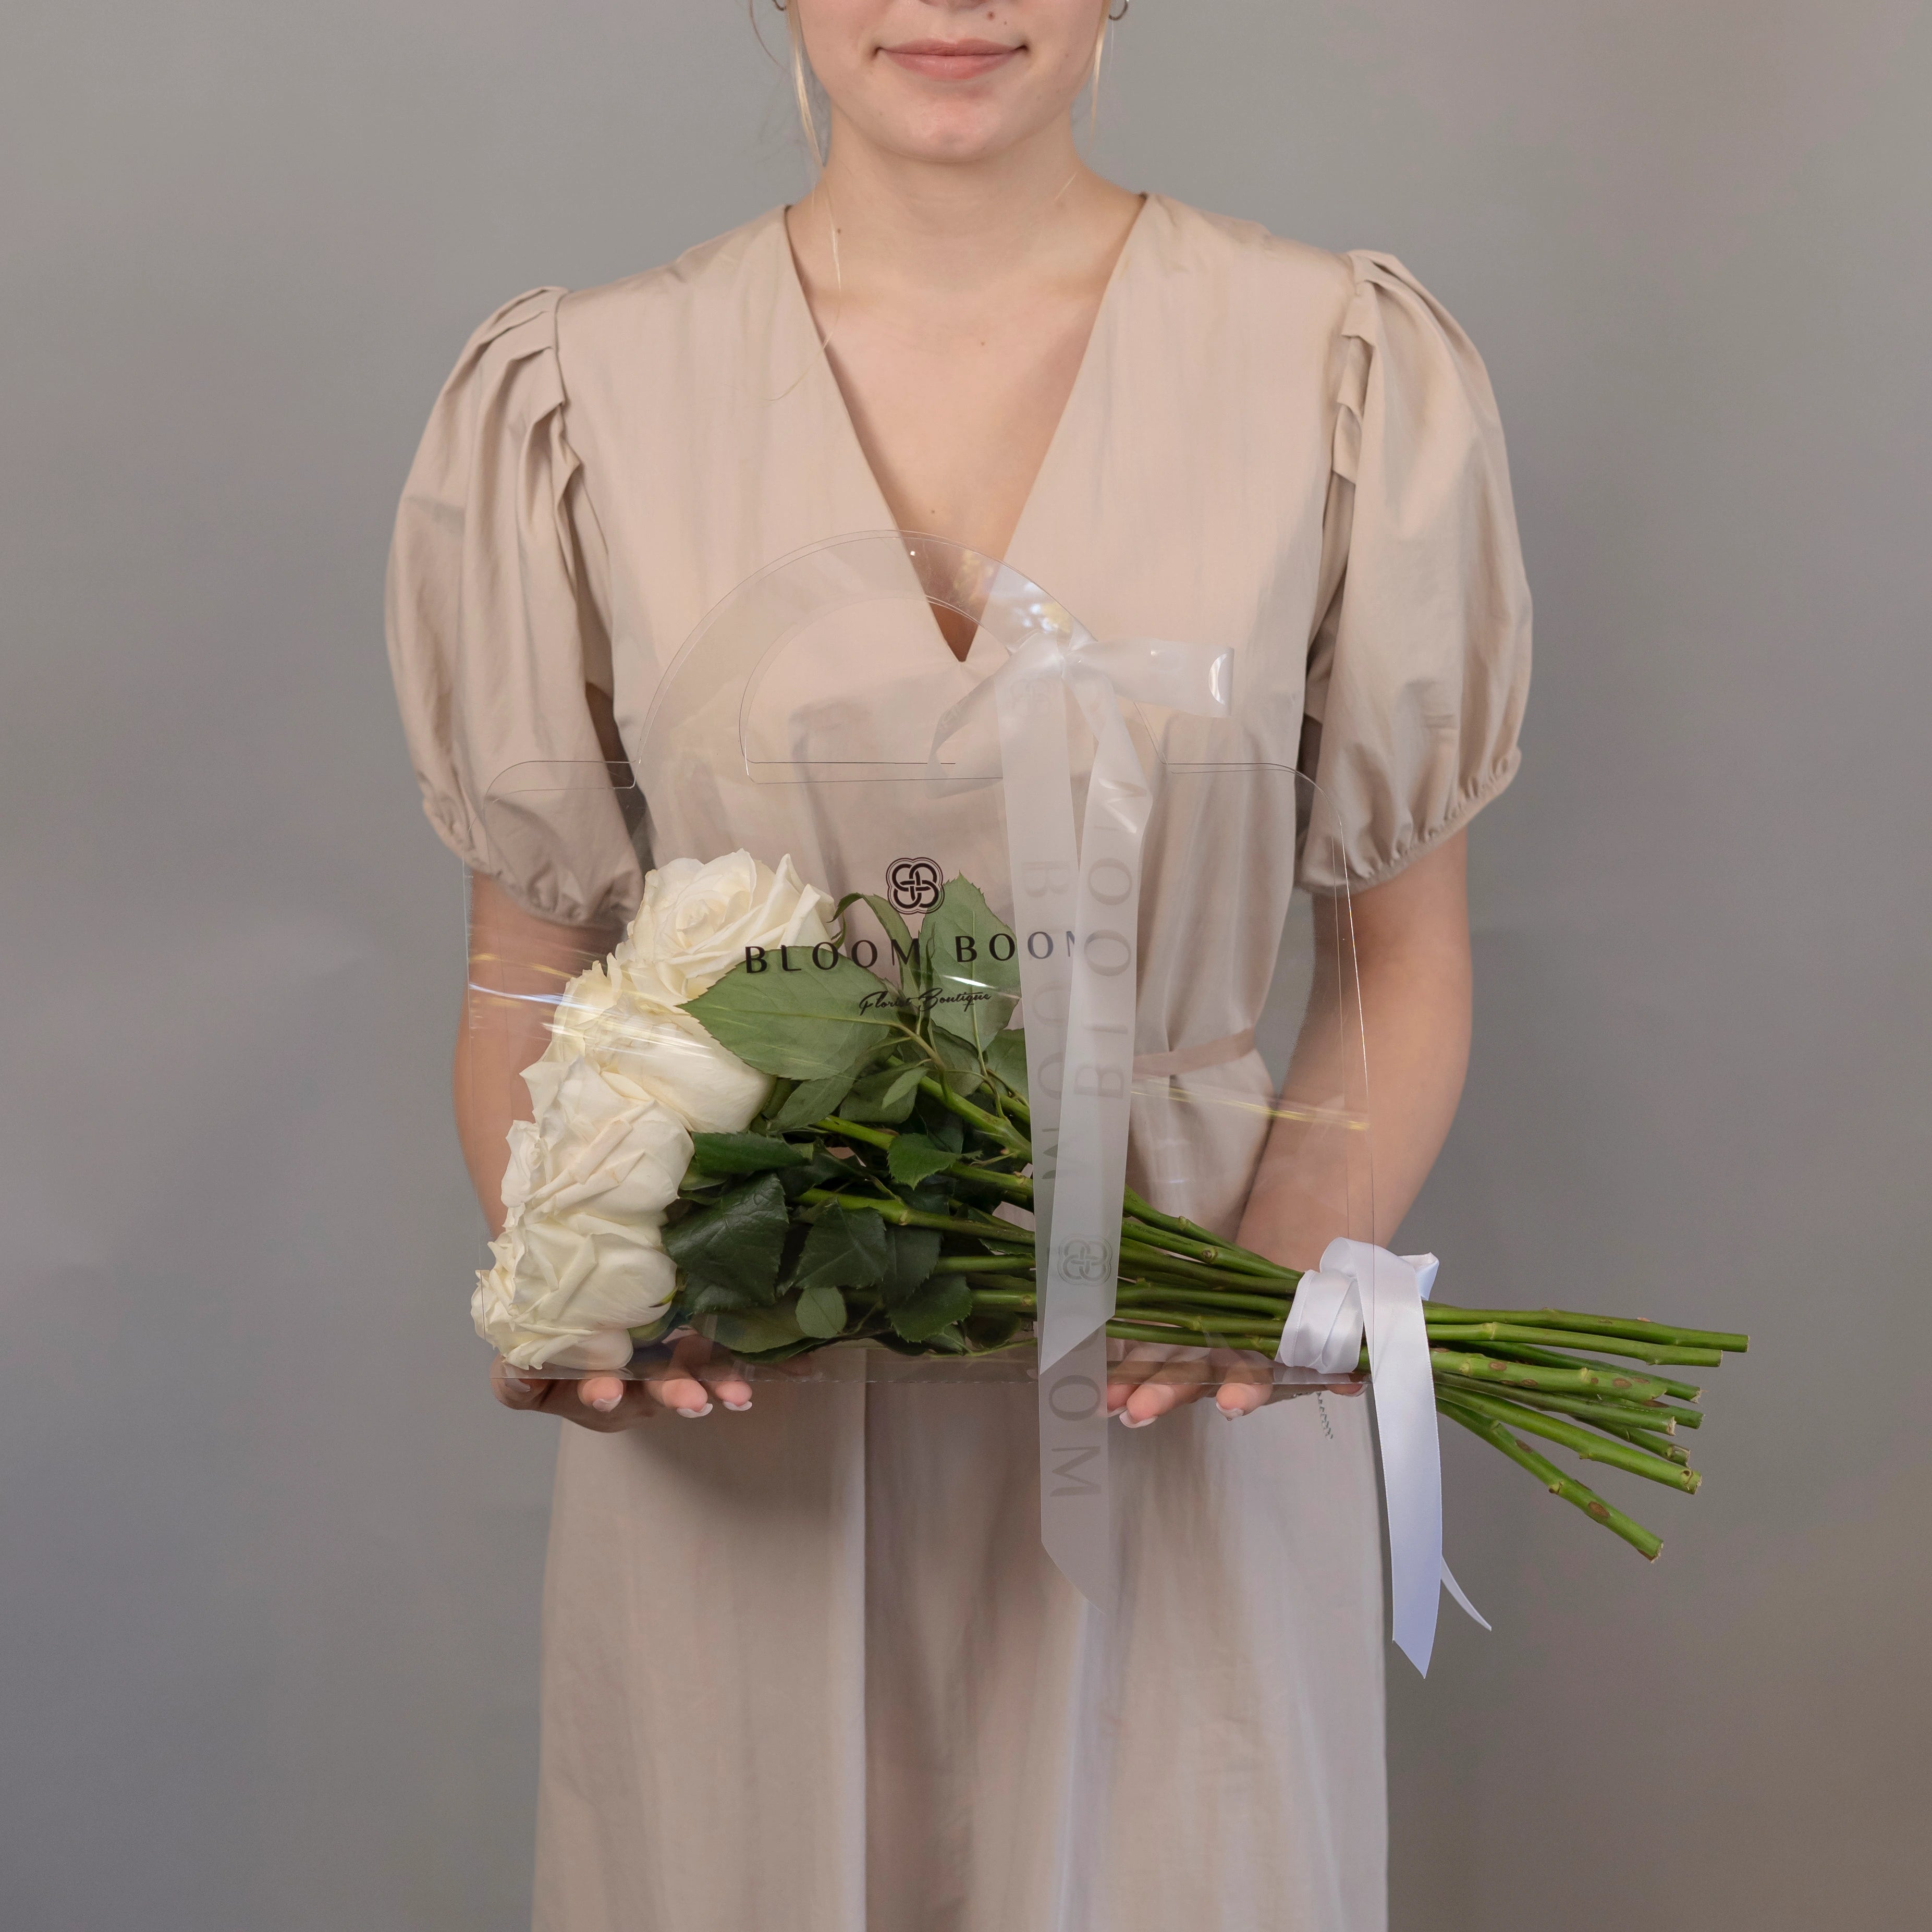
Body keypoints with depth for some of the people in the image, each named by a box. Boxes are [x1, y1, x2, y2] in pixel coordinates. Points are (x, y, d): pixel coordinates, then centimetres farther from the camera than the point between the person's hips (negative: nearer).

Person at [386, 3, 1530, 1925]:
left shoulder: (1350, 372, -3)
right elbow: (526, 977, 4)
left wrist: (1284, 1270, -15)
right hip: (731, 1432, 0)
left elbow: (1406, 959, 2)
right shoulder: (573, 399, -2)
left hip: (1172, 1422, 0)